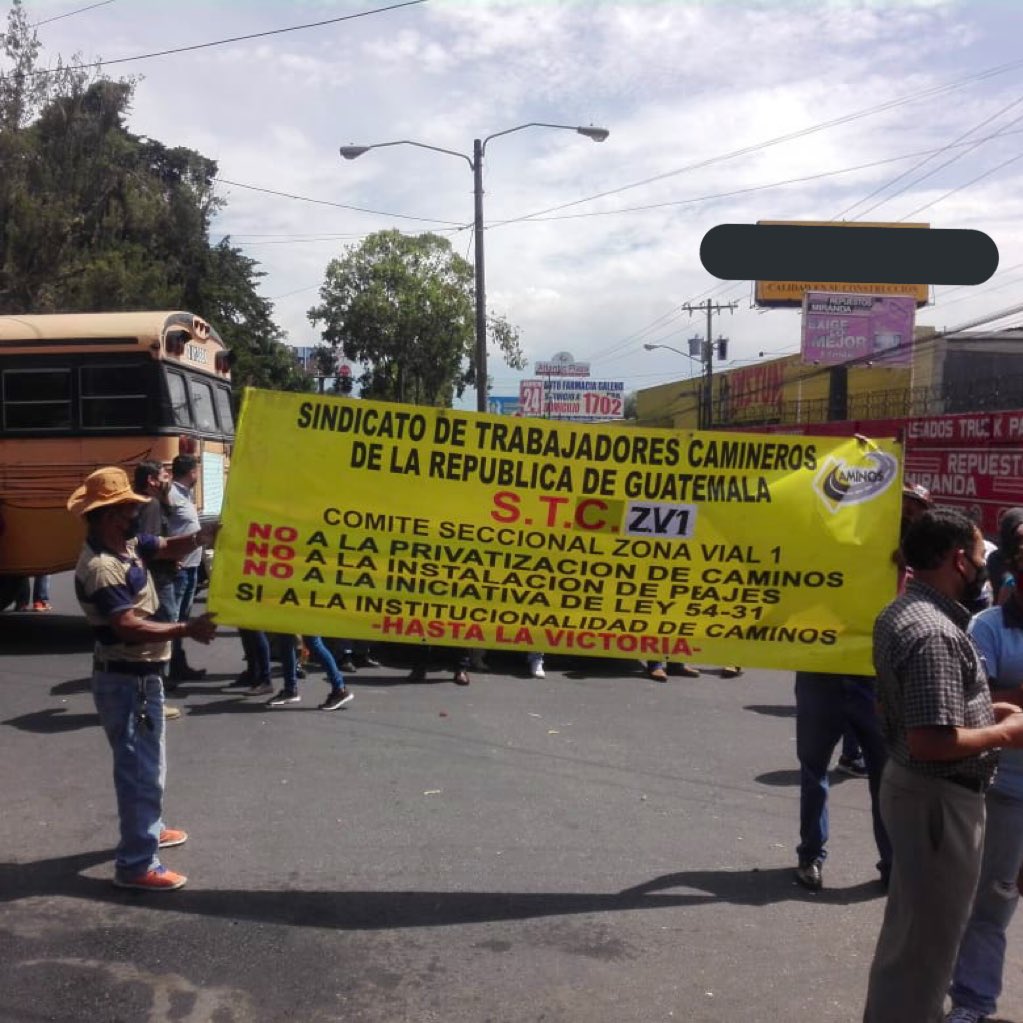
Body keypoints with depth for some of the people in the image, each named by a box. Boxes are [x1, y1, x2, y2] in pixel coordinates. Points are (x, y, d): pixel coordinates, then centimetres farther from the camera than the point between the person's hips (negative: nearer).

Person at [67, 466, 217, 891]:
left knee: (147, 761, 25)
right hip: (125, 680, -10)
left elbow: (169, 547, 7)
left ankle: (146, 828, 42)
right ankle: (136, 864, 5)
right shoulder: (101, 567, -25)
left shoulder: (127, 544, 4)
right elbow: (128, 626, -31)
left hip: (141, 674, 11)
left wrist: (202, 537, -13)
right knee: (141, 767, -4)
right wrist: (186, 629, -28)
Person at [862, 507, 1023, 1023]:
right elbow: (931, 741, -30)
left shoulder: (901, 611, 6)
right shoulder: (935, 633, -26)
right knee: (925, 941, 6)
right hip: (940, 798, -10)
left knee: (911, 932, 25)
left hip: (915, 786, 10)